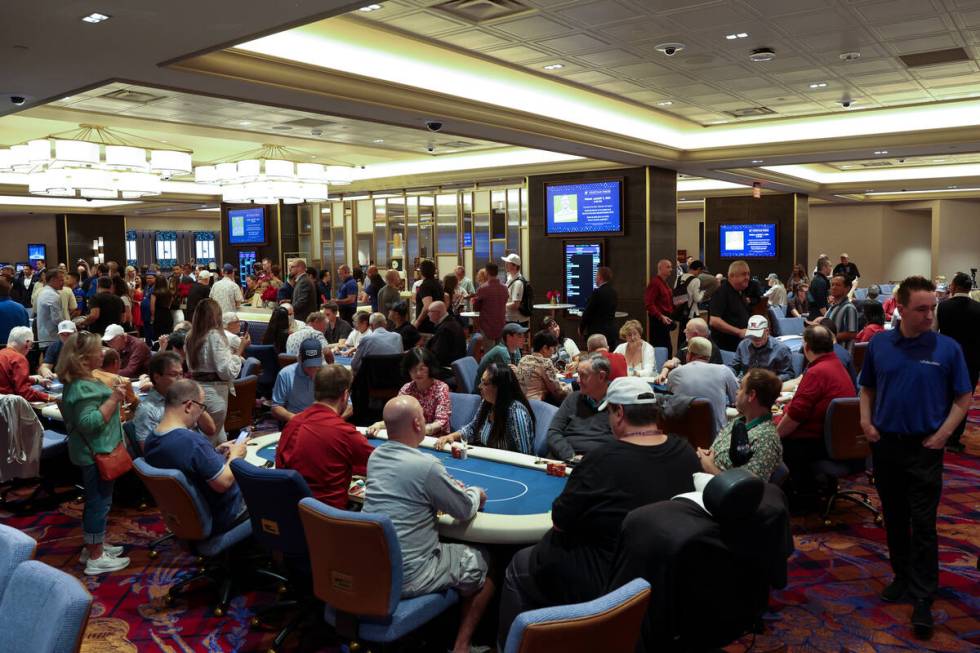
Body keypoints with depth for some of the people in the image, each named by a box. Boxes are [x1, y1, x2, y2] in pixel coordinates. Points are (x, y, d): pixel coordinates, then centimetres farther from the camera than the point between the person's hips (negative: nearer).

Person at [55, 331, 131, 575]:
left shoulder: (79, 383, 8)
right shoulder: (83, 388, -24)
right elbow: (90, 422, -30)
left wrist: (113, 397, 16)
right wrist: (113, 400, -28)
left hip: (93, 451, 11)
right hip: (96, 453, -11)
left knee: (95, 500, 20)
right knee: (99, 501, -1)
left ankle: (93, 545, 33)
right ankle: (96, 558, 7)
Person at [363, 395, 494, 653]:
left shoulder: (375, 456, 1)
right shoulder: (426, 465, -22)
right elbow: (466, 511, -8)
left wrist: (451, 488, 15)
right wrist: (476, 493, 13)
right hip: (408, 577, -7)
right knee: (482, 566, 14)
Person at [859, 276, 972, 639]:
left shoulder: (948, 348, -5)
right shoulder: (879, 345, 2)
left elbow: (964, 398, 0)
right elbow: (867, 389, 13)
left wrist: (942, 434, -10)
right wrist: (866, 421, -1)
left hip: (924, 447, -3)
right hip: (885, 443, 3)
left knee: (923, 524, -1)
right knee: (894, 518, 15)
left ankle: (923, 599, 6)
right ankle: (902, 576, 31)